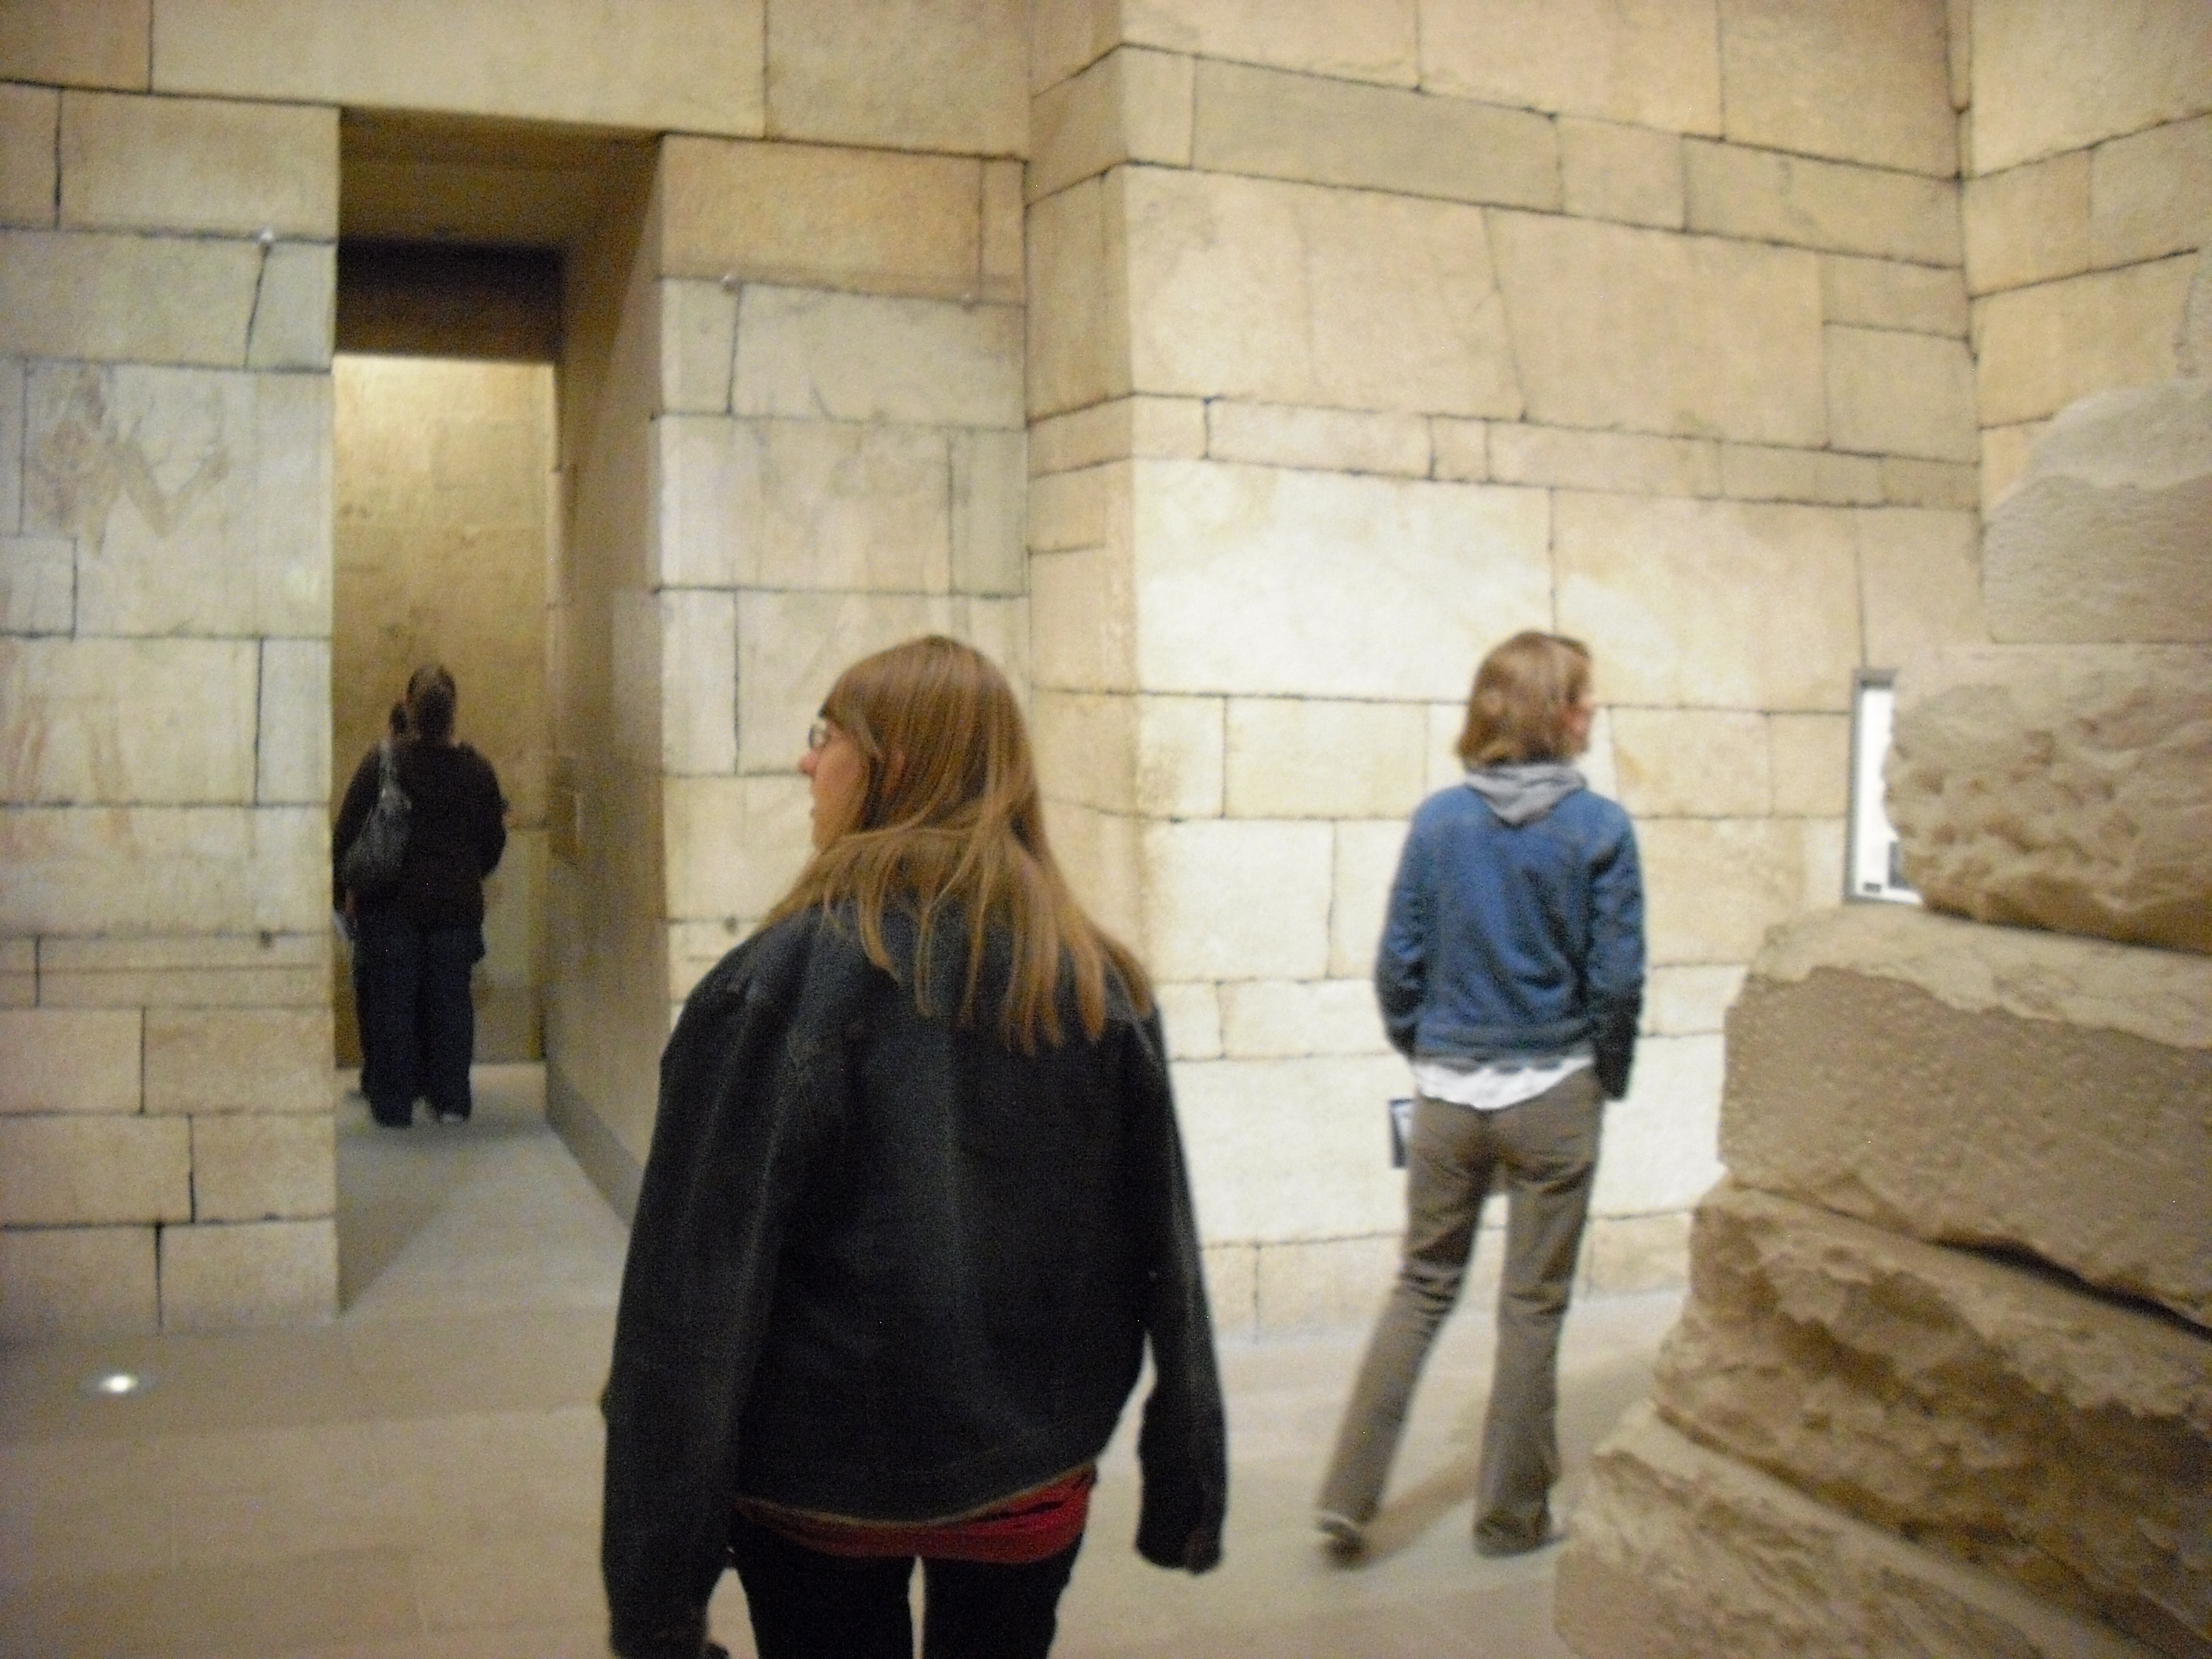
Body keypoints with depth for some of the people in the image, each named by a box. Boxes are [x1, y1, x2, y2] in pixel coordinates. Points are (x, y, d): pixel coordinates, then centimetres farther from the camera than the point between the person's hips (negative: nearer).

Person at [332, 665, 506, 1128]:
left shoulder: (382, 762, -8)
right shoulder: (477, 770, 0)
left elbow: (347, 830, -6)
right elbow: (494, 841, 8)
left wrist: (344, 889, 5)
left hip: (391, 904, -2)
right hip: (457, 905, 2)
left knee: (391, 1001, 6)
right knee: (451, 1000, 9)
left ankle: (393, 1103, 9)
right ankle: (451, 1099, 13)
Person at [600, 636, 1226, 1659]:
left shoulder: (784, 981, -17)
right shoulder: (1101, 982, -6)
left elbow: (696, 1292, -17)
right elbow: (1163, 1264, -1)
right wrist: (1187, 1494, 9)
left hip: (823, 1490, -3)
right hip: (1032, 1489, 3)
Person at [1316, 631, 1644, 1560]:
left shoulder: (1438, 821, -3)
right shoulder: (1598, 828, -10)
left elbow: (1397, 964, -1)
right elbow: (1618, 979, -8)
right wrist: (1608, 1080, 7)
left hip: (1447, 1094, 3)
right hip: (1553, 1095, -3)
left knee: (1421, 1289, 16)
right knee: (1532, 1306, 11)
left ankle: (1348, 1498, 13)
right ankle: (1511, 1515, 22)